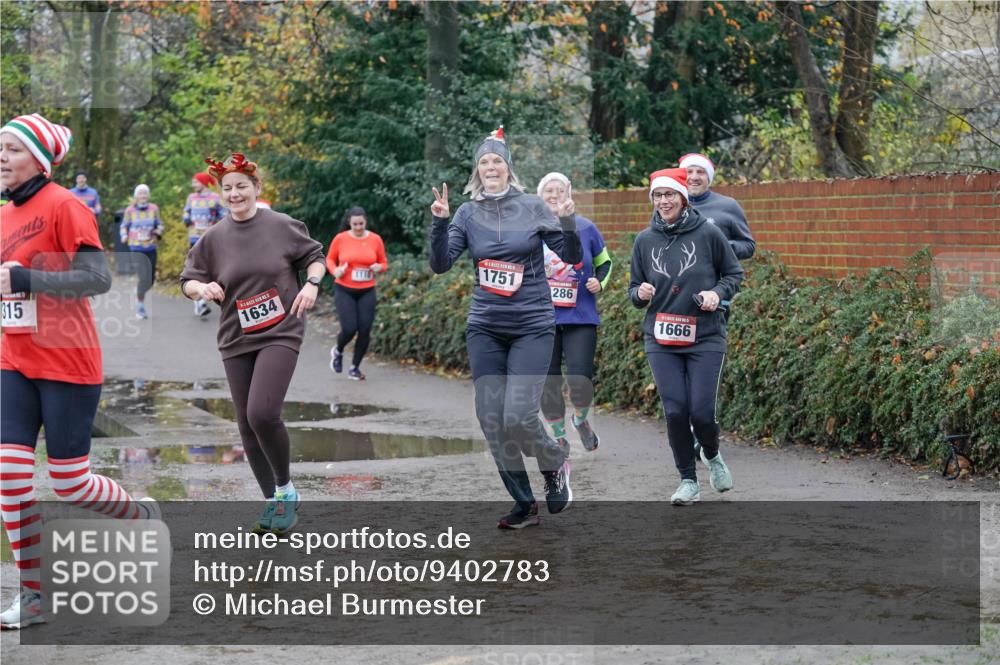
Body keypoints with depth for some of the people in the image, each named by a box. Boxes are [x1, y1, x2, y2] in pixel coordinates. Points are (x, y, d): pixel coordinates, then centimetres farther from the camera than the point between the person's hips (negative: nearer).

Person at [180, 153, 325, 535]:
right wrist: (201, 288, -12)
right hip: (236, 341, 4)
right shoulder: (214, 238, 4)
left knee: (262, 414, -21)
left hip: (280, 333, -4)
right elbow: (187, 281, 10)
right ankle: (271, 501, 22)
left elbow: (315, 257, 10)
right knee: (247, 425, 6)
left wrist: (312, 283, -9)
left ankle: (286, 489, 2)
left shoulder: (282, 226, -3)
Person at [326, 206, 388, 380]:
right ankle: (338, 352, 23)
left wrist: (379, 267, -13)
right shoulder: (340, 239, -4)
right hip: (344, 290, -2)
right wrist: (335, 270, -13)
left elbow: (384, 263, 10)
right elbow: (330, 259, 8)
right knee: (349, 329, -12)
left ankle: (355, 367, 16)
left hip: (367, 292, 2)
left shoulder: (375, 239, -1)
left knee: (365, 330, -3)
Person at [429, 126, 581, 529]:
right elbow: (441, 264, -1)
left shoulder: (533, 208, -1)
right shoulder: (468, 214, 5)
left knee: (518, 417, -16)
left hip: (532, 326, -3)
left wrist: (567, 221, -16)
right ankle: (524, 505, 12)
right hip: (484, 327, 3)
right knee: (491, 418, 0)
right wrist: (439, 222, -14)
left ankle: (555, 465, 16)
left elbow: (571, 257, 2)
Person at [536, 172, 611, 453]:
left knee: (580, 377, -12)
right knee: (548, 382, 5)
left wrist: (599, 282, -4)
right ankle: (559, 437, 21)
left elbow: (604, 263, 14)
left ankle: (581, 419, 19)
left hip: (581, 317, -1)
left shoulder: (585, 227, 3)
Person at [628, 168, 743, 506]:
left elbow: (734, 273, 7)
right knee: (675, 411, -4)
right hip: (661, 340, 2)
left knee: (701, 411, -7)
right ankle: (688, 481, 13)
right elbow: (634, 289, 15)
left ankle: (712, 455, 27)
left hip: (705, 338, -2)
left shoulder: (708, 233, -4)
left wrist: (718, 293, -11)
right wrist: (640, 294, -7)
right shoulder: (644, 240, 5)